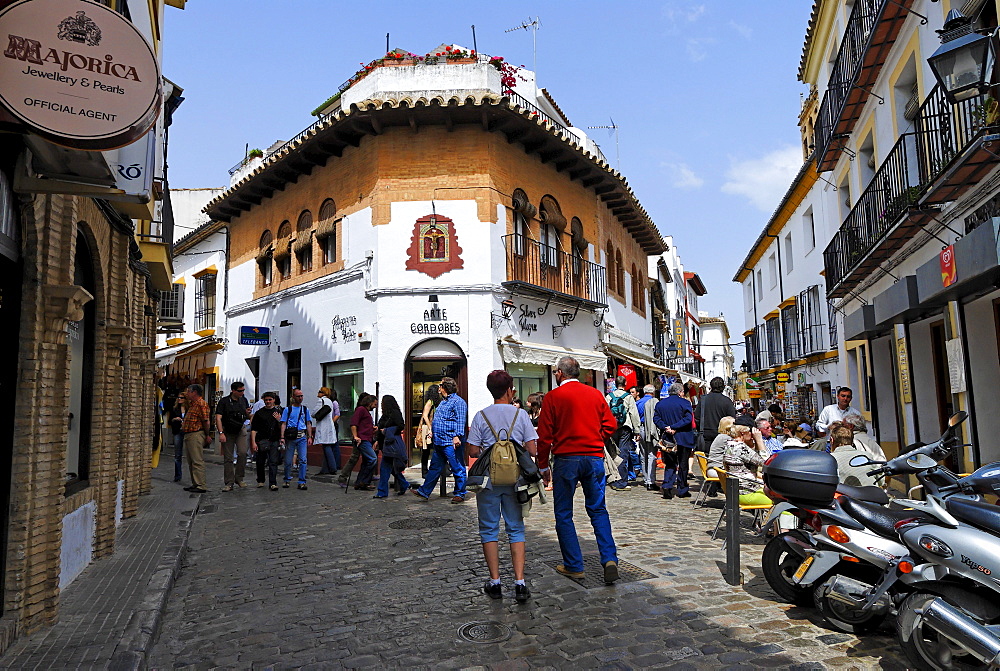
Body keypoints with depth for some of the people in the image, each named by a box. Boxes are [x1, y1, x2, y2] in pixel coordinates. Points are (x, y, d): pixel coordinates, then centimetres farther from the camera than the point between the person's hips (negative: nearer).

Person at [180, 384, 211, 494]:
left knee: (197, 461, -9)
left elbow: (206, 421, -15)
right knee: (190, 461, 14)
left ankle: (201, 486, -7)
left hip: (196, 434, -11)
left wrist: (207, 435, -14)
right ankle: (195, 484, 21)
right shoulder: (191, 404, 19)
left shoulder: (201, 403, -13)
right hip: (188, 434, 11)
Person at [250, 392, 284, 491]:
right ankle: (260, 480, 29)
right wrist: (253, 442, -5)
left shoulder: (278, 412, 10)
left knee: (273, 462, -5)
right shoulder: (259, 413, 7)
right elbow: (253, 429, 3)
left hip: (275, 441, 0)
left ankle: (273, 483, -5)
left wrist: (279, 420, -9)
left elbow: (282, 428, 10)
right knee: (260, 462, 10)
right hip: (262, 441, 0)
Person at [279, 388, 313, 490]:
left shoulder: (305, 409, 13)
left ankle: (302, 482, -2)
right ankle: (287, 480, 22)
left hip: (302, 437, 1)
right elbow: (283, 424, 2)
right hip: (290, 436, -1)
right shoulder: (287, 409, 6)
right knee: (288, 460, 5)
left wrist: (310, 437, 6)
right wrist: (282, 437, -7)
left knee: (303, 460, -6)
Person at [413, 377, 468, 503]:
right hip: (438, 441, 10)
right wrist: (432, 431, 22)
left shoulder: (458, 401, -10)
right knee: (435, 468, 15)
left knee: (457, 469, 0)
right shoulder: (443, 402, 20)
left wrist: (457, 436, -25)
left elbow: (460, 421, -18)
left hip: (450, 442, -10)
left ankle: (459, 494, 10)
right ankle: (424, 492, 21)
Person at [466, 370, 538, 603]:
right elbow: (532, 450, -5)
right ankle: (520, 583, 4)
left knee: (489, 530, 10)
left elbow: (473, 451, -6)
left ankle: (494, 582, 15)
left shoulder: (481, 416, -4)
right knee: (516, 530, 9)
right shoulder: (520, 414, -2)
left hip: (488, 479, -1)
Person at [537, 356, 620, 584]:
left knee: (563, 514, 9)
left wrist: (543, 465, 3)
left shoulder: (554, 396, -5)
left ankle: (574, 565, 13)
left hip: (566, 459, -3)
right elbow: (610, 424, 7)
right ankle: (610, 559, 0)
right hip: (594, 458, 4)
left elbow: (544, 434, -5)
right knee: (598, 510, 13)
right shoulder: (596, 394, 7)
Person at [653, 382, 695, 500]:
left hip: (667, 437, 3)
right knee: (683, 464, 8)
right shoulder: (684, 402, -6)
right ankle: (682, 490, 14)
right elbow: (688, 418, -16)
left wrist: (665, 427, -11)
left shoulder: (660, 403, 6)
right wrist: (674, 427, -18)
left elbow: (656, 418, -1)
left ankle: (667, 486, -7)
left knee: (670, 464, 11)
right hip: (683, 439, -3)